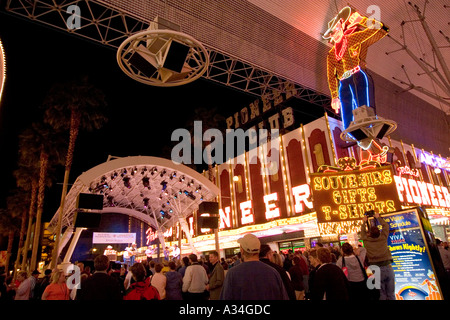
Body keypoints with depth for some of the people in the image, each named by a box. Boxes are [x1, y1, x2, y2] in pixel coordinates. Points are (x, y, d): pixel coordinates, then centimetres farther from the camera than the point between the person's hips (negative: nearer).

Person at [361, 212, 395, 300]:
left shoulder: (366, 240, -3)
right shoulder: (383, 238, 0)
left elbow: (363, 231, 19)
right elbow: (386, 226, 18)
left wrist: (364, 222, 34)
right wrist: (378, 217, 31)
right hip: (388, 267, 1)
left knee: (381, 295, 8)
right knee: (391, 294, 12)